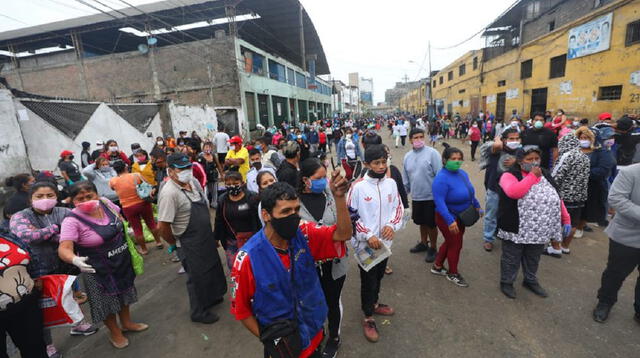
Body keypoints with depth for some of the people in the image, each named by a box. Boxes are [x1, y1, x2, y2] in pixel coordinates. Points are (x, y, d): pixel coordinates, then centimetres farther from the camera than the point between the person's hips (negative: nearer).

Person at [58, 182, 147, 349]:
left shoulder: (105, 203, -11)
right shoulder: (72, 221, -25)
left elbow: (119, 217, 10)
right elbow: (64, 248, -33)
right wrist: (74, 259, -50)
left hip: (122, 260, 6)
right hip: (99, 269, -5)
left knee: (124, 292, 24)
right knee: (107, 300, 13)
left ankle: (126, 322, 49)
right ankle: (115, 332, 41)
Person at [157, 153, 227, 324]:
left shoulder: (193, 182, -2)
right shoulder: (169, 193, -27)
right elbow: (163, 227, -25)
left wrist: (209, 232, 15)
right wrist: (174, 244, -9)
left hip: (206, 236, 8)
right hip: (189, 244, -8)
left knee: (212, 268, 25)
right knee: (197, 277, 10)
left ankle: (211, 297, 51)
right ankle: (199, 312, 35)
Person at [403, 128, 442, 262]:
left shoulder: (432, 153, -12)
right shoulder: (407, 156, 5)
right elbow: (405, 178, 13)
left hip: (431, 196, -5)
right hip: (416, 197, 5)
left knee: (431, 224, 8)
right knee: (422, 222, 20)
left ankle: (433, 248, 27)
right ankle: (423, 243, 41)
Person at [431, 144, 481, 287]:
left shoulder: (462, 173, -2)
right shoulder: (441, 178, -28)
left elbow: (470, 191, 14)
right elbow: (439, 202, -33)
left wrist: (476, 206, 19)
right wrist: (450, 221, -37)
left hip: (461, 216, 8)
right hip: (448, 218, -8)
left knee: (450, 242, 20)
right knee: (455, 244, 7)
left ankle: (437, 266, 39)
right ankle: (453, 274, 31)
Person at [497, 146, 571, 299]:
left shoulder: (545, 175, 11)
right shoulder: (510, 175, -11)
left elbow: (556, 197, 15)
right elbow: (513, 192, -31)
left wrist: (566, 219, 11)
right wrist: (532, 176, -21)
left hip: (540, 230, 6)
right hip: (516, 230, -6)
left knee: (533, 259, 23)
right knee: (512, 258, 10)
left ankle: (531, 281, 44)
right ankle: (506, 282, 28)